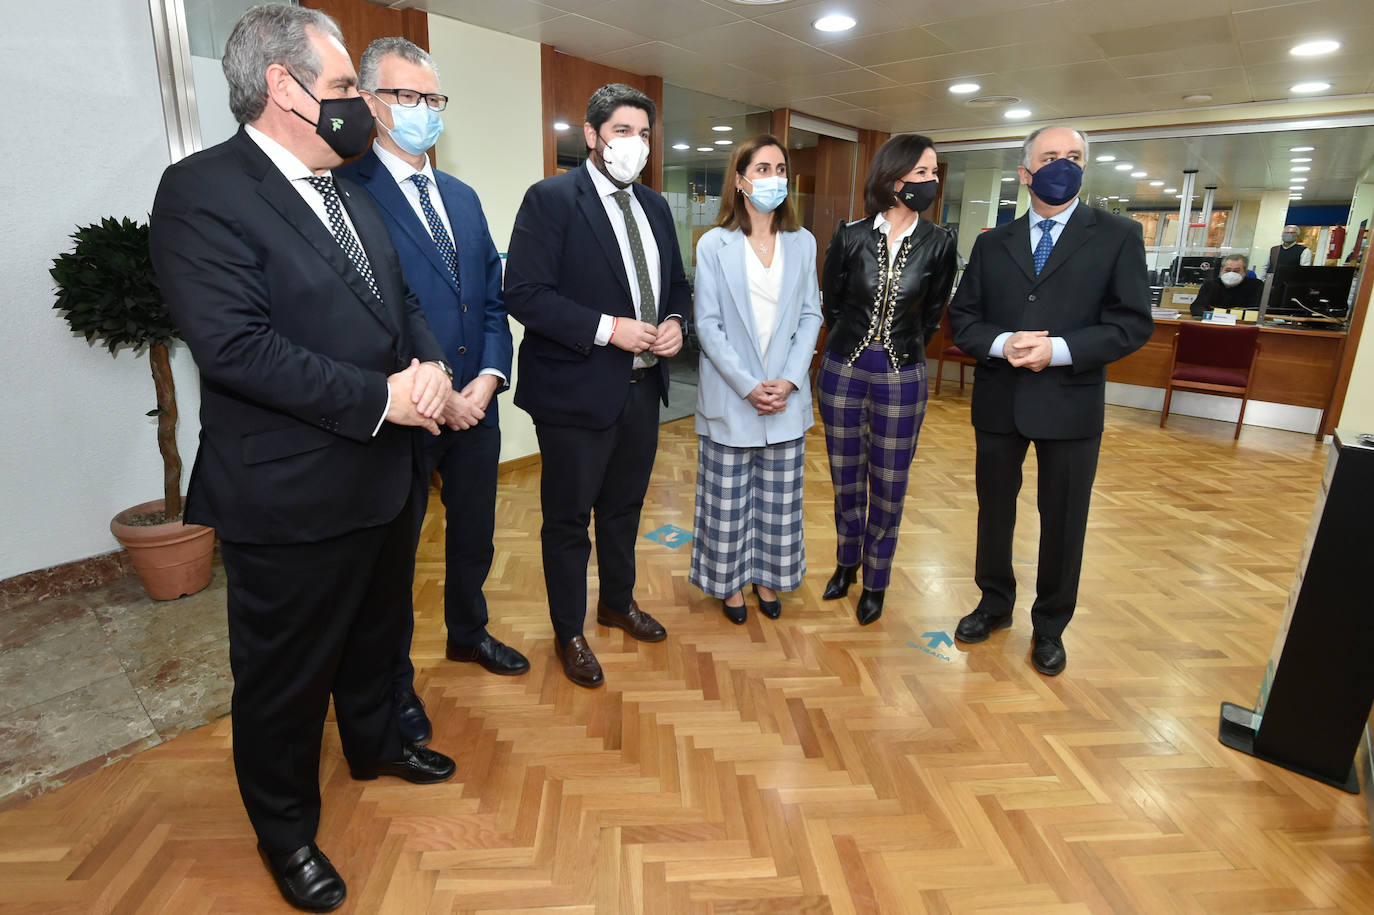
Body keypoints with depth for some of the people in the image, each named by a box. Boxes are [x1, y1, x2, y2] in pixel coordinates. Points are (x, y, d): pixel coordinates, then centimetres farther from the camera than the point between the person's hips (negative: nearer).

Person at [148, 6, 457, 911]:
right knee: (285, 676, 12)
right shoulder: (202, 189, -15)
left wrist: (430, 367, -9)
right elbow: (232, 344, -25)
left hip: (384, 477, 8)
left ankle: (376, 743, 52)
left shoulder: (350, 194, 11)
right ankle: (287, 831, 37)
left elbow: (403, 299, 12)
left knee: (374, 634, 26)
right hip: (290, 497, -7)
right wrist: (381, 397, -24)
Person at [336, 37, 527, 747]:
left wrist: (488, 377, -5)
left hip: (475, 404, 7)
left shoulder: (462, 198, 13)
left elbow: (493, 297, 10)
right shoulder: (348, 189, -10)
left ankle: (468, 631, 46)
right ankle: (394, 681, 33)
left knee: (474, 532, 21)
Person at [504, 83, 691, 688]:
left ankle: (618, 602, 44)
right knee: (568, 519, 9)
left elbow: (676, 283, 18)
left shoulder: (654, 206, 12)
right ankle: (568, 633, 29)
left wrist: (675, 322, -4)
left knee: (624, 507, 22)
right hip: (577, 390, -6)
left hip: (643, 388, 7)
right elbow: (523, 293, -18)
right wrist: (608, 329, -24)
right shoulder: (551, 199, -10)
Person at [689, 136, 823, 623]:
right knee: (728, 498, 7)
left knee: (779, 498, 12)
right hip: (730, 396, -3)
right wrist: (748, 386, -14)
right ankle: (729, 582, 27)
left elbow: (811, 314, 4)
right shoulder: (714, 244, -4)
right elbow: (708, 323, -8)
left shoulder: (803, 243, 6)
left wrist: (789, 381, -9)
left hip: (787, 396, 3)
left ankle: (768, 576, 32)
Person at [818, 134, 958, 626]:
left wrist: (901, 350, 12)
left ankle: (876, 582, 26)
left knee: (888, 486, 8)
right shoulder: (850, 235, -4)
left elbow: (931, 313, 8)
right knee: (846, 478, 13)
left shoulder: (938, 243, -3)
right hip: (844, 368, 1)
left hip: (902, 376, 0)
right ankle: (847, 562, 36)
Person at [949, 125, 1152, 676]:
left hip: (1070, 403, -2)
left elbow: (1133, 322, -6)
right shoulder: (993, 243, 8)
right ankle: (995, 603, 36)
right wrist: (1002, 344, -16)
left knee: (1063, 522, 8)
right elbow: (962, 318, 4)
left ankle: (1050, 626, 29)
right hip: (998, 402, 3)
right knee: (993, 510, 15)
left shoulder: (1118, 236, 0)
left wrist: (1056, 350, -20)